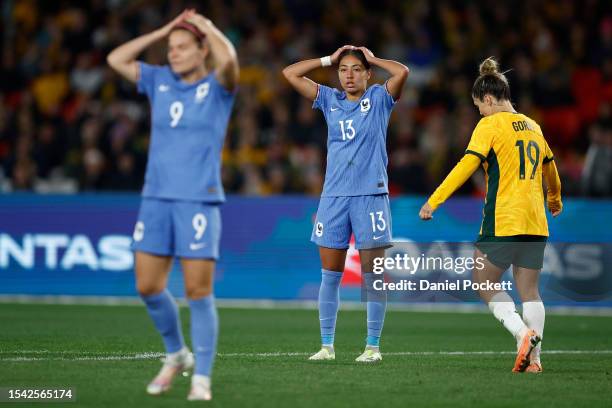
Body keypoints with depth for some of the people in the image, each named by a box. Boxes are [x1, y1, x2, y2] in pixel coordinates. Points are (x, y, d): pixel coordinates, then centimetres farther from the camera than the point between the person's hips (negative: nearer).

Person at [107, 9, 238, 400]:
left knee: (199, 291, -6)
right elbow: (116, 59, 9)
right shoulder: (160, 81, 12)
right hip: (156, 198, 5)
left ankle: (202, 378, 1)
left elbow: (228, 59, -23)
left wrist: (204, 25, -6)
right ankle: (176, 354, 25)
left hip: (199, 202, -5)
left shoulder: (217, 86, -1)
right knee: (148, 286, 3)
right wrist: (163, 30, 9)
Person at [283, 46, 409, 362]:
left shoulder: (379, 99, 4)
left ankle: (373, 345, 3)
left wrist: (372, 59, 1)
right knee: (330, 275, 3)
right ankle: (326, 345, 8)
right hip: (334, 196, 3)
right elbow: (290, 74, 9)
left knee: (372, 276, -2)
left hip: (371, 195, -3)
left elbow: (402, 72, -14)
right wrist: (328, 60, 9)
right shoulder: (330, 100, 12)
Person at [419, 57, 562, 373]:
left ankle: (523, 333, -14)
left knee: (485, 284, 5)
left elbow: (466, 165, -16)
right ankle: (533, 357, 3)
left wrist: (433, 202, -17)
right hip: (535, 224, 7)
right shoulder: (532, 126, 17)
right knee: (529, 290, 9)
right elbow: (550, 168, 32)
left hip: (502, 222, -6)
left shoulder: (490, 125, -5)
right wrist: (555, 200, 51)